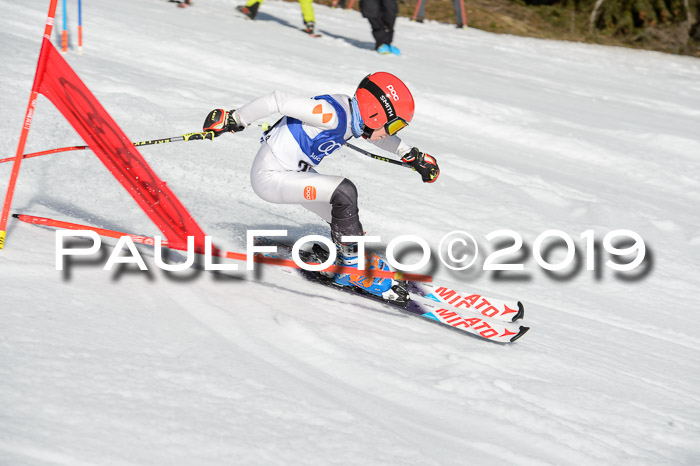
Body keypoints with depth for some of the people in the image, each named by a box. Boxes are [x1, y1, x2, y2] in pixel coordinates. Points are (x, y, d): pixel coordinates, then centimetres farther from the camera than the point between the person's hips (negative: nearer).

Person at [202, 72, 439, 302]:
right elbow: (278, 100, -27)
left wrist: (412, 155, 17)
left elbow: (377, 134, 21)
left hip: (294, 173, 9)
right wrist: (234, 119, -19)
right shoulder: (331, 114, -28)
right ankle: (352, 267, -7)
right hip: (270, 177, -9)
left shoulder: (355, 114, 0)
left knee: (347, 218, 6)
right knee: (344, 192, -21)